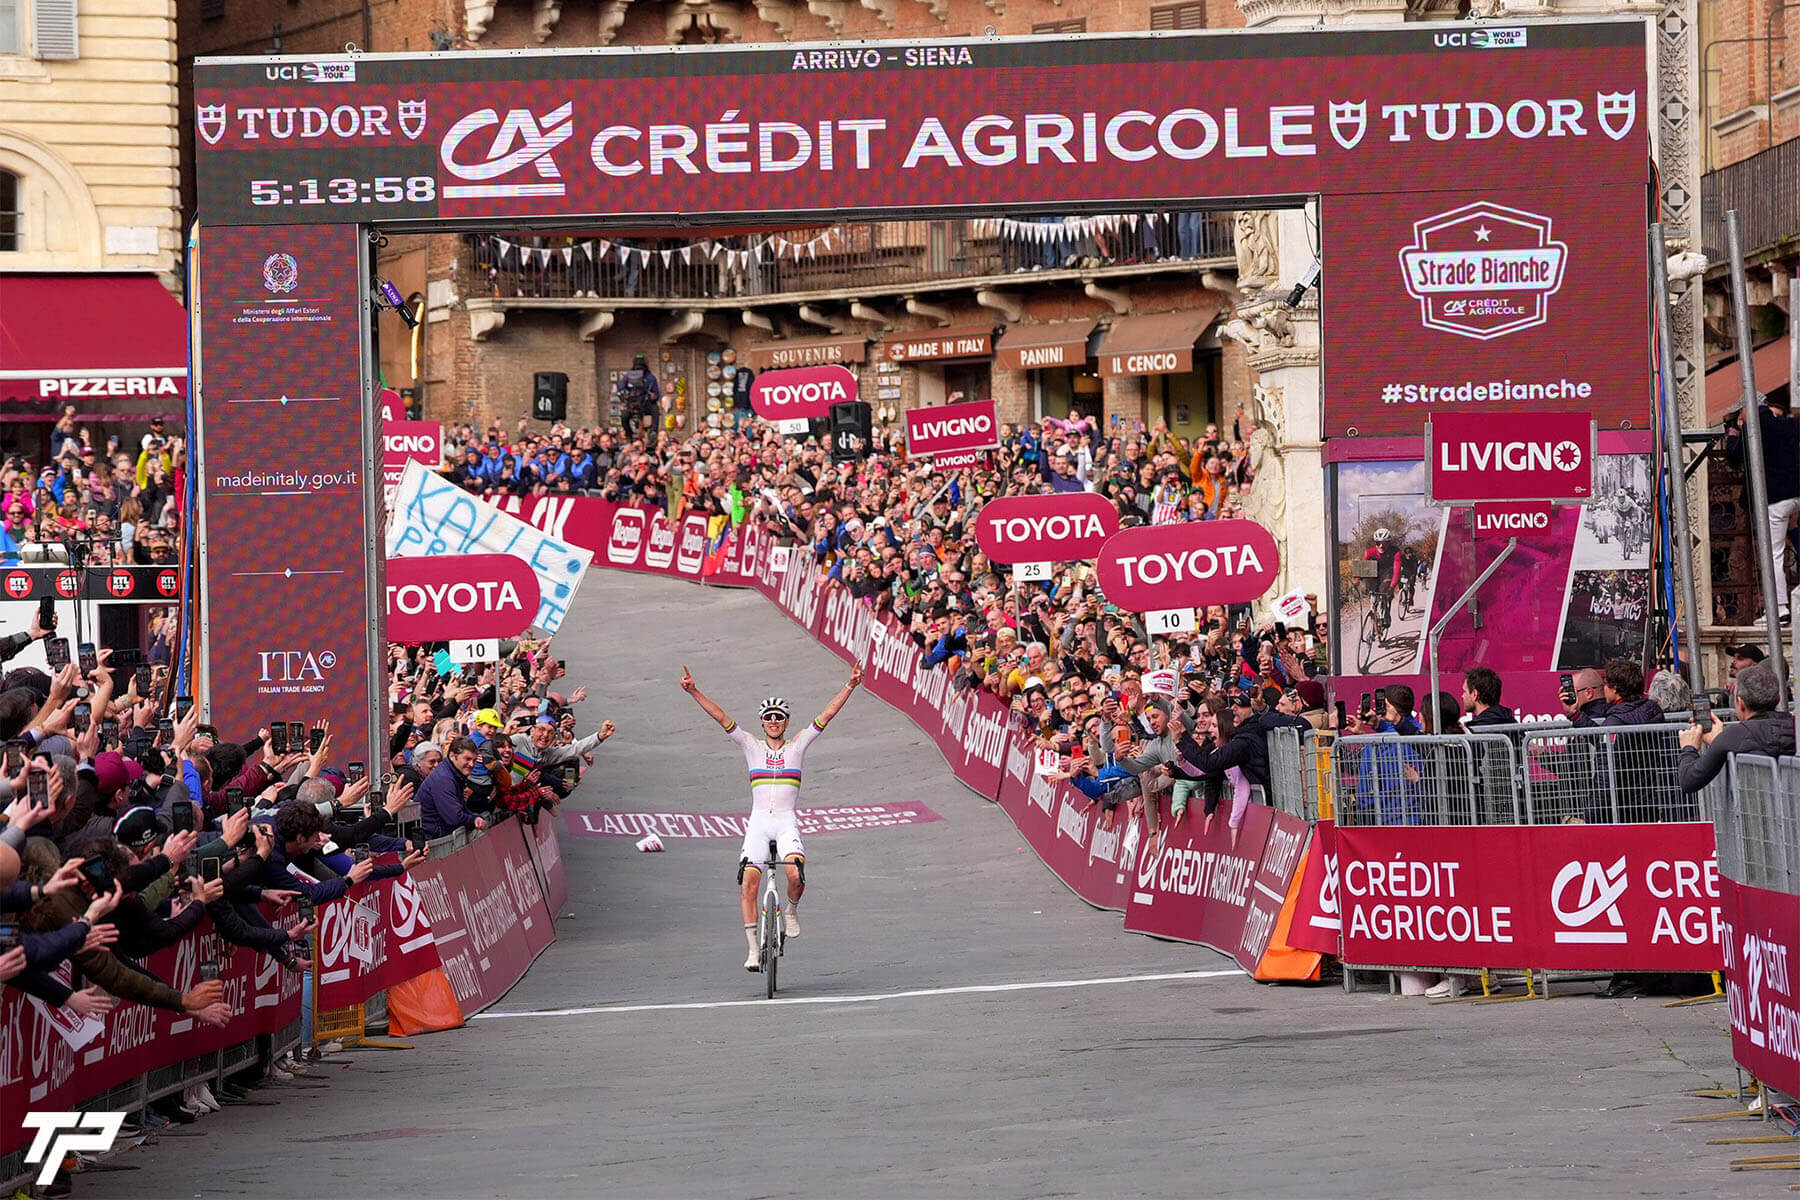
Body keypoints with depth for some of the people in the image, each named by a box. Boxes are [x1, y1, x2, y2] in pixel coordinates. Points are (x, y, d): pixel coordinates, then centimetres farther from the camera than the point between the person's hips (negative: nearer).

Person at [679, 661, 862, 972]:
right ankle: (753, 949, -12)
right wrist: (694, 692, -7)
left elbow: (828, 713, 4)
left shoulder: (798, 746, 9)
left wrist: (851, 686, -4)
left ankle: (792, 909, 9)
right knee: (749, 879, -16)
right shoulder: (752, 746, 10)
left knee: (795, 874, -26)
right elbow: (721, 718, 2)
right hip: (758, 823, 1)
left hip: (787, 822, -1)